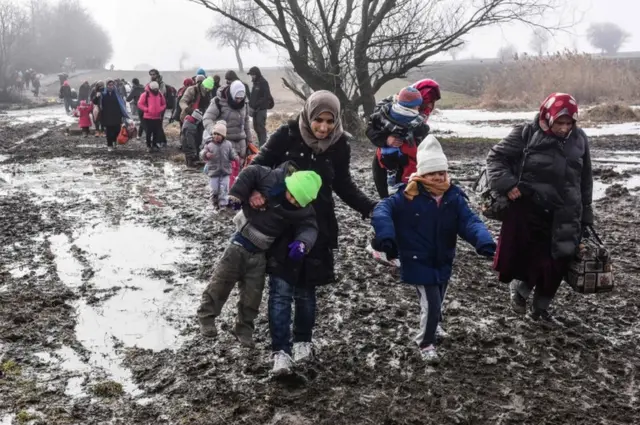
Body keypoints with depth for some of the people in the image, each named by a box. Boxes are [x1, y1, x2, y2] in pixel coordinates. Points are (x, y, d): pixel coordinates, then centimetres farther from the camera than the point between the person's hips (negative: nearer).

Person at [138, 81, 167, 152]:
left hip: (158, 117, 4)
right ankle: (149, 145, 9)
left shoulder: (160, 94, 8)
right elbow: (140, 104, -6)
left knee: (157, 132, 7)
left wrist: (161, 109, -1)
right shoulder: (145, 94, -5)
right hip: (148, 117, -4)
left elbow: (164, 104, 17)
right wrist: (147, 109, -14)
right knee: (149, 132, 0)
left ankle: (154, 144, 20)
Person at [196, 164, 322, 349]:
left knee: (253, 294, 10)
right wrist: (236, 195, -20)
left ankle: (244, 329, 28)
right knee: (221, 282, 9)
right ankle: (206, 315, 30)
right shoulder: (272, 179, -22)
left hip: (259, 252, 2)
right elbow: (250, 173, -14)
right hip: (240, 242, -2)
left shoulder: (303, 210, -14)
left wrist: (303, 243, -40)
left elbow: (309, 227, -19)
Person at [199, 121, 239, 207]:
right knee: (214, 189, 6)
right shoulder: (209, 145, -7)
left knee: (224, 189, 0)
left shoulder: (228, 144, -1)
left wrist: (235, 157, -14)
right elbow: (202, 155, -11)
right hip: (213, 171, -1)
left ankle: (223, 204, 9)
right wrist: (206, 155, -32)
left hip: (225, 171, 1)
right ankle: (215, 203, 26)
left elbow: (232, 154, 6)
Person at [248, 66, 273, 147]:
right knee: (256, 127, 12)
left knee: (261, 127, -10)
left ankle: (262, 144, -10)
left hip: (261, 108, -8)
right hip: (255, 109, 8)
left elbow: (266, 97, -17)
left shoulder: (263, 83, -10)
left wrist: (255, 106, -19)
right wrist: (251, 105, 5)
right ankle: (260, 143, 21)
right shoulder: (255, 82, 14)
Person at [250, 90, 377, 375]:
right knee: (281, 288, -5)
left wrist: (370, 208, -6)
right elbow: (259, 165, -6)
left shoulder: (339, 145, -5)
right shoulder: (287, 135, -13)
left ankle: (303, 340, 33)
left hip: (316, 226, 2)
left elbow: (344, 186, 6)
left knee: (306, 288, 12)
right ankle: (280, 350, 5)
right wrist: (254, 191, -26)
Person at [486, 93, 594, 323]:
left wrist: (585, 214, 13)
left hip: (565, 216, 4)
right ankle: (520, 288, 32)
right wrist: (507, 184, -17)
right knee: (529, 258, 0)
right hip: (528, 210, -4)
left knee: (556, 264, 8)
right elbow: (496, 157, -3)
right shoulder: (527, 134, -9)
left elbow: (585, 180, 13)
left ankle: (541, 307, 28)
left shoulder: (579, 139, 4)